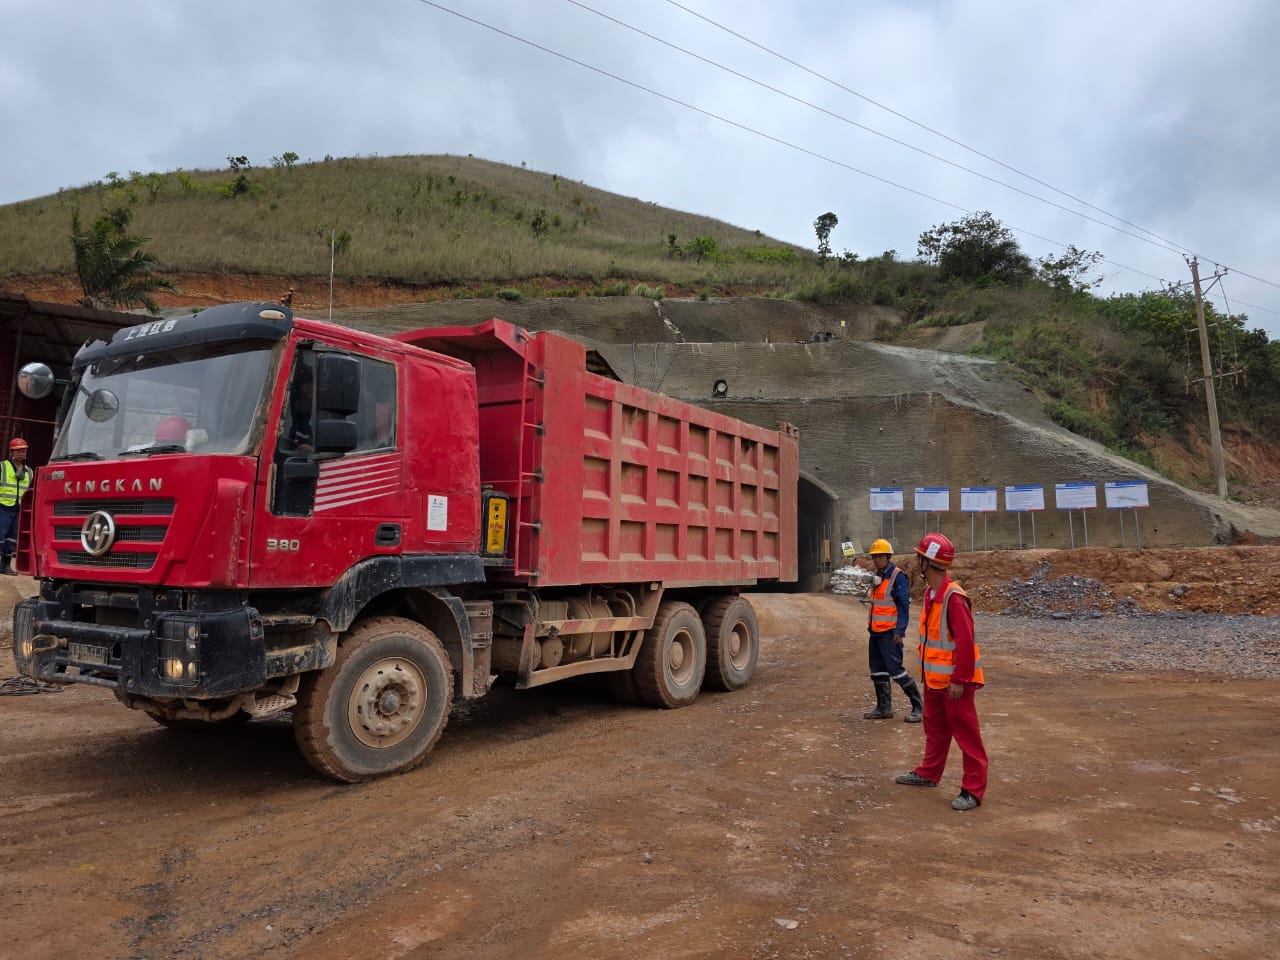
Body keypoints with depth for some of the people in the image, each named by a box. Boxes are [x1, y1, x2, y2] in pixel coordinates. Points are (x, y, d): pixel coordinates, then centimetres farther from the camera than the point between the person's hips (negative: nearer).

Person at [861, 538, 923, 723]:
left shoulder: (898, 577, -12)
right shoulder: (877, 577, 14)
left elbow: (904, 605, -16)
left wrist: (900, 631, -21)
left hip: (890, 632, -9)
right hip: (875, 631, 9)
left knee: (895, 669, -9)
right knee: (877, 670, 12)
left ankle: (919, 705, 3)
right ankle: (884, 708, 21)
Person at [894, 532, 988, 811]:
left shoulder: (954, 597, -25)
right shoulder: (930, 592, 5)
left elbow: (966, 642, -25)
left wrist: (959, 680, -21)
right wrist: (926, 668, 17)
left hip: (954, 680, -10)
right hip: (934, 678, 10)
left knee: (966, 733, 2)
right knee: (935, 728, 22)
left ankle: (973, 789, 11)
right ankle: (929, 773, 37)